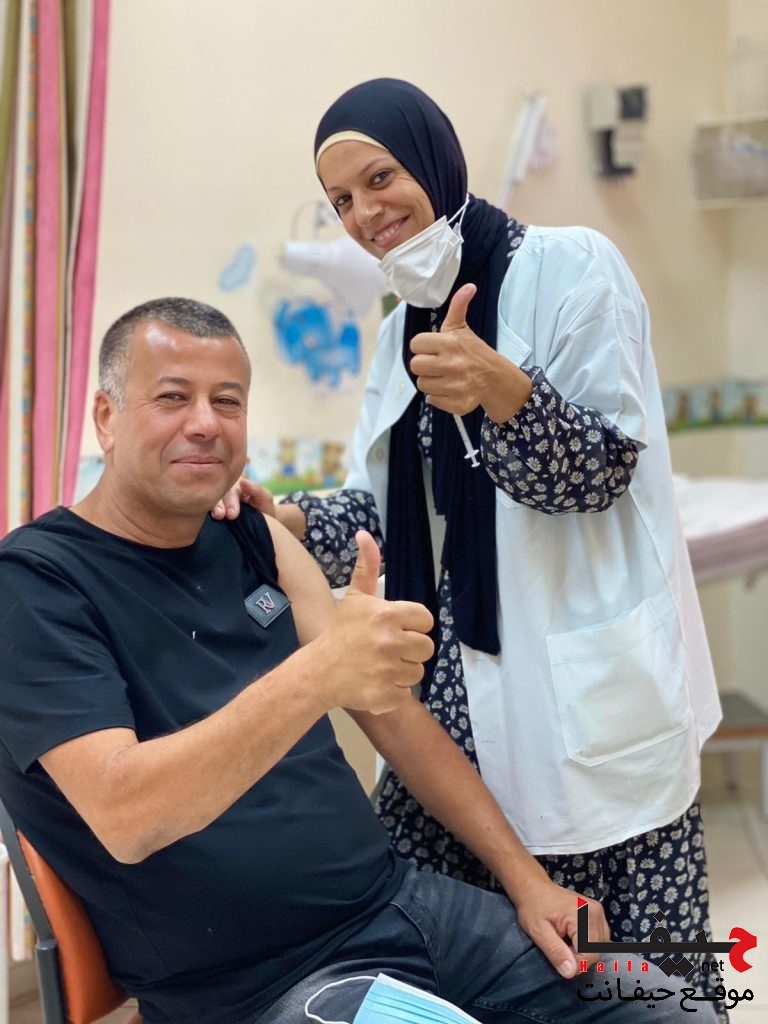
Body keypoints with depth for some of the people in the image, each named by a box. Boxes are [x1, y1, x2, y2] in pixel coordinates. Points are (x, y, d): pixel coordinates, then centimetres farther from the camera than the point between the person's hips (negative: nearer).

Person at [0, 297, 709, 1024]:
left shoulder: (256, 539, 8)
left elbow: (390, 712, 11)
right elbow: (121, 816, -25)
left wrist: (526, 879, 6)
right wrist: (317, 673, -38)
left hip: (396, 901, 7)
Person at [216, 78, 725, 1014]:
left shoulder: (569, 266, -5)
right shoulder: (404, 329, 15)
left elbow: (605, 469, -13)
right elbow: (387, 506, 13)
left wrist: (505, 392, -30)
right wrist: (290, 521, -5)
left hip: (582, 679, -6)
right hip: (457, 681, 6)